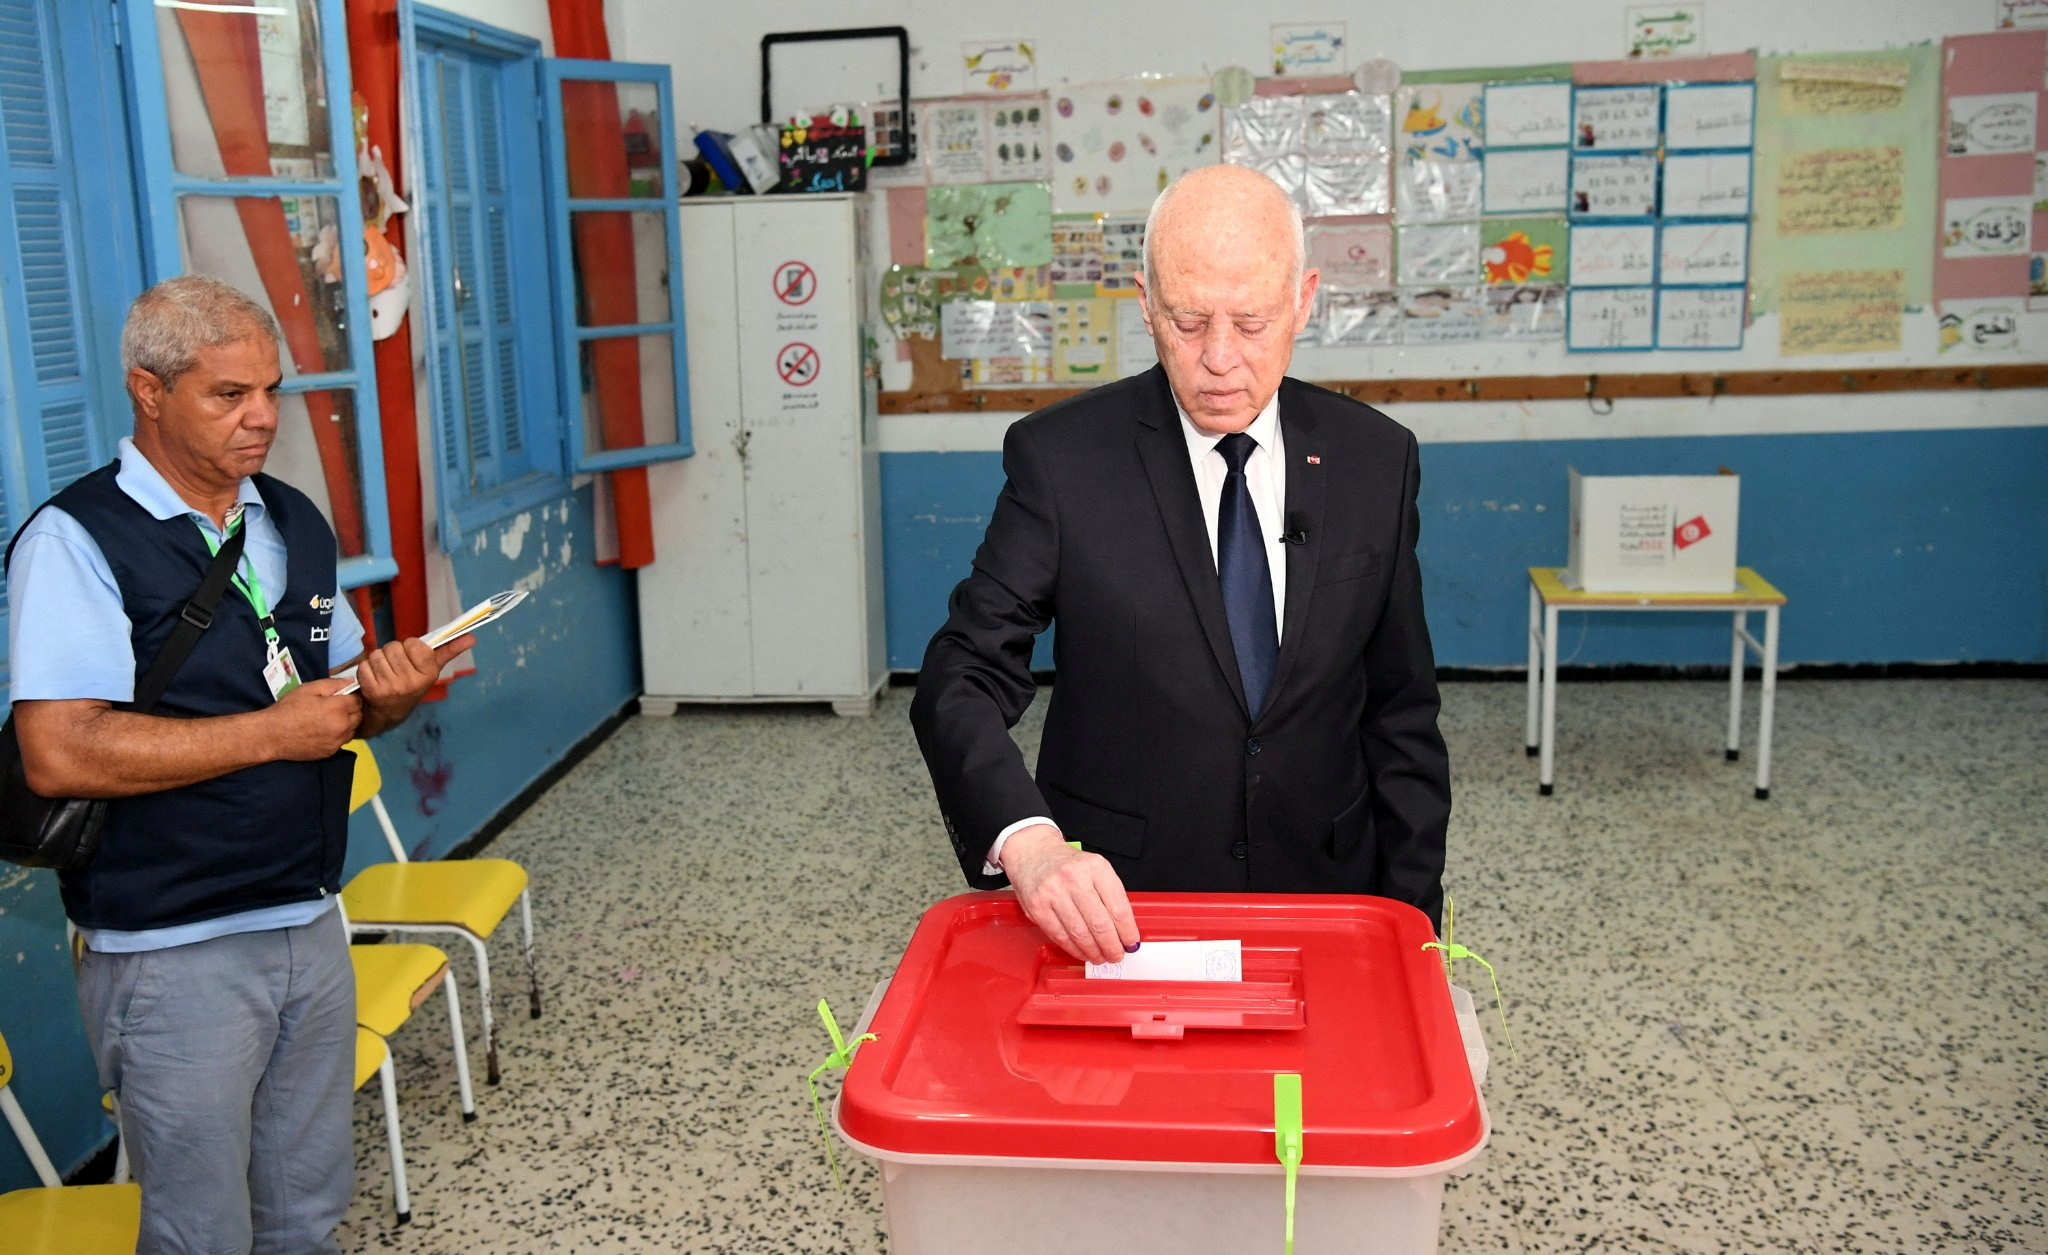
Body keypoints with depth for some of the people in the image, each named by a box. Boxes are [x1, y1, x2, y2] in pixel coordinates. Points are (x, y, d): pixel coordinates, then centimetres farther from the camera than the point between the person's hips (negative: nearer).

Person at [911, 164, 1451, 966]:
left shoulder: (1376, 459, -2)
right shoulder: (1062, 457, -11)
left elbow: (1400, 715, 3)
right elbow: (964, 682, -15)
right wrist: (1027, 840, -33)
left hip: (1320, 895, 3)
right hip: (1111, 910, -2)